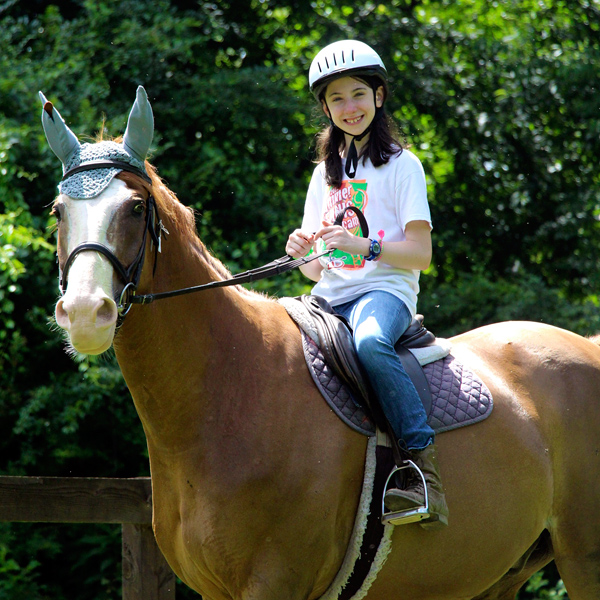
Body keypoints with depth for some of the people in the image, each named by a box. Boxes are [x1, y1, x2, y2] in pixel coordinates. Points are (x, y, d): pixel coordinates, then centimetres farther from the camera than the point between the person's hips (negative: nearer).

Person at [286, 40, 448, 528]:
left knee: (370, 343, -40)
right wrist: (302, 253, -4)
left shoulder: (401, 165, 5)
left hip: (384, 290, -6)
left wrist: (365, 245, -20)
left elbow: (420, 254, -4)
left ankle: (423, 462, -38)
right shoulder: (326, 174, 22)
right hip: (331, 297, 6)